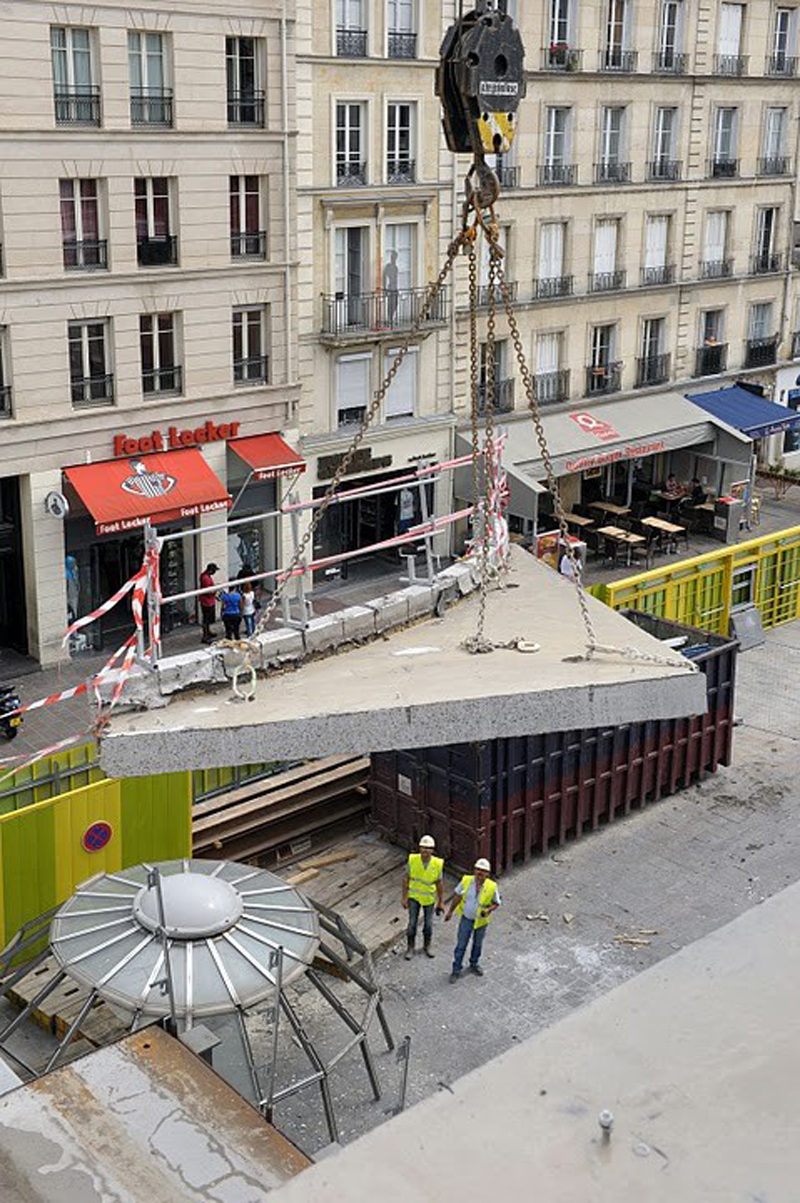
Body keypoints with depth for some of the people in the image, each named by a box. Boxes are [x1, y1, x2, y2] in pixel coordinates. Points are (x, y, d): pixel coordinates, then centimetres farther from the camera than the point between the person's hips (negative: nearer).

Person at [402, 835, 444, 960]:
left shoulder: (437, 864, -18)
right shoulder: (412, 860, -18)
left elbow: (439, 884, -6)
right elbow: (406, 879, -7)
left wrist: (441, 902, 0)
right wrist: (404, 898, -5)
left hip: (429, 898, 0)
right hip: (414, 897, 0)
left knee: (428, 924, 12)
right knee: (412, 923, 2)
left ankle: (427, 946, 36)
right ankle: (410, 948, 21)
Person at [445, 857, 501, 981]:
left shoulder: (492, 887, -17)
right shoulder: (466, 881, -15)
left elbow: (496, 903, -3)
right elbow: (457, 896, -1)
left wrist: (489, 910, -24)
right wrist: (450, 912, 6)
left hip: (481, 921, 1)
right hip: (466, 919, -1)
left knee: (477, 944, 21)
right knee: (461, 945, 5)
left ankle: (474, 964, 44)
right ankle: (456, 970, 18)